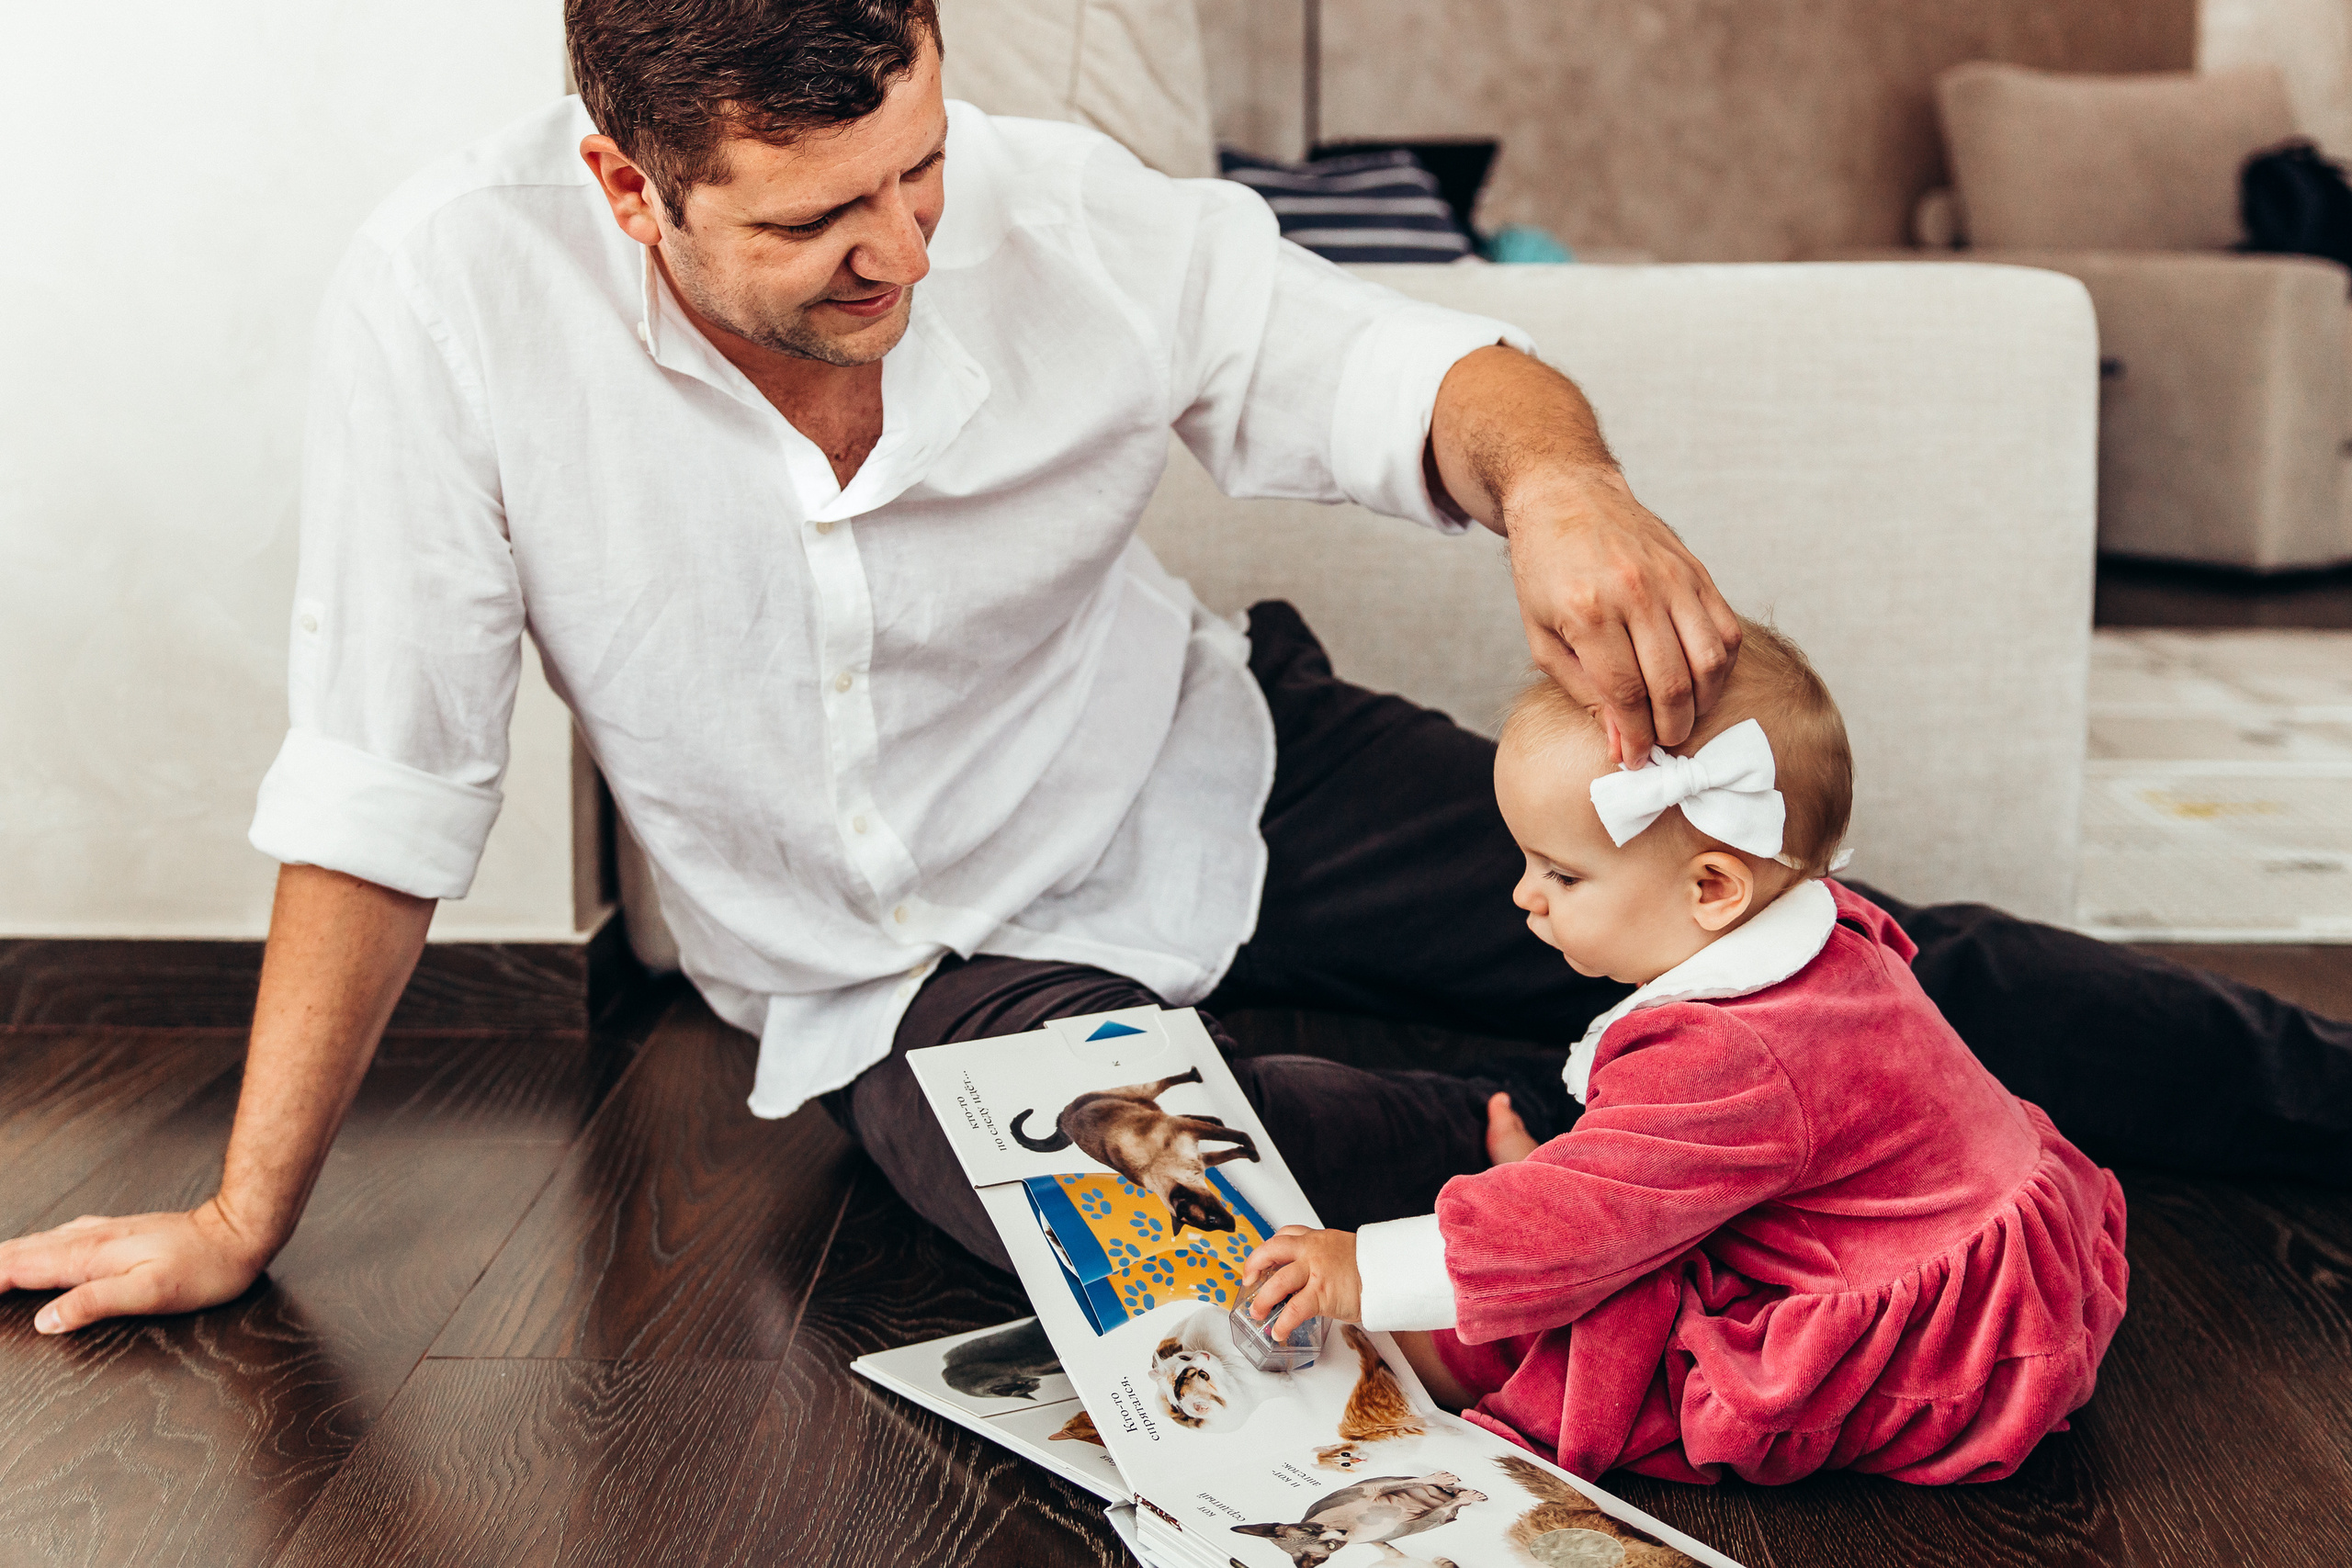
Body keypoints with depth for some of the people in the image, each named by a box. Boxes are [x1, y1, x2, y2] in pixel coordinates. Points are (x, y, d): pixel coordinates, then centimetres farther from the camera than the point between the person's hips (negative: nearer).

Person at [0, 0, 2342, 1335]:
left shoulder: (1060, 217, -19)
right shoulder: (455, 299, -24)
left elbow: (1408, 370, -12)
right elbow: (380, 784, -16)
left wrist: (1552, 478, -38)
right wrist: (247, 1213, -11)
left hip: (1207, 778, 2)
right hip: (906, 977, -1)